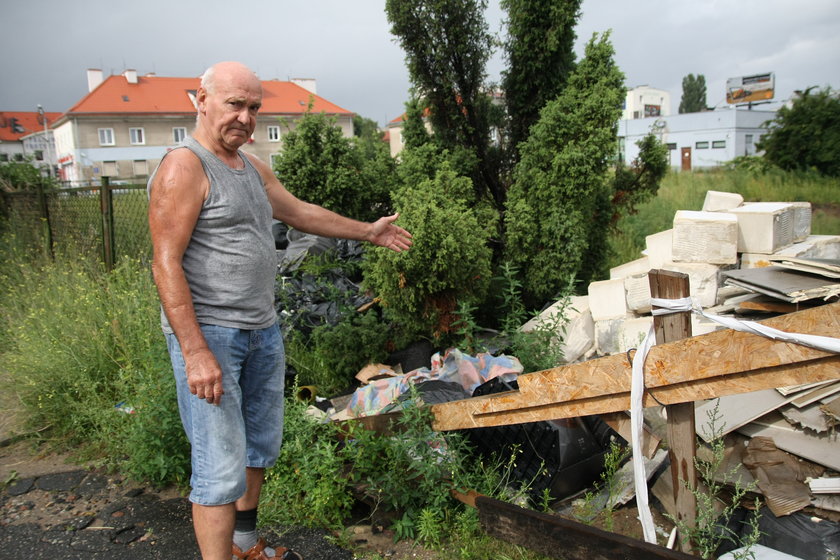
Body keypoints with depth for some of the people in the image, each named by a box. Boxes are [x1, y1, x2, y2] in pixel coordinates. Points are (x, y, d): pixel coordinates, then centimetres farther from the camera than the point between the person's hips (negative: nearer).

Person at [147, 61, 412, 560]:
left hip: (263, 331, 9)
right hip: (208, 333, -9)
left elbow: (300, 212, 26)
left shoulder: (253, 167, 14)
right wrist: (195, 352, -25)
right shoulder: (184, 167, -13)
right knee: (221, 467, -6)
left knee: (262, 446, 20)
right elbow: (166, 264, -19)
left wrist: (369, 232, 32)